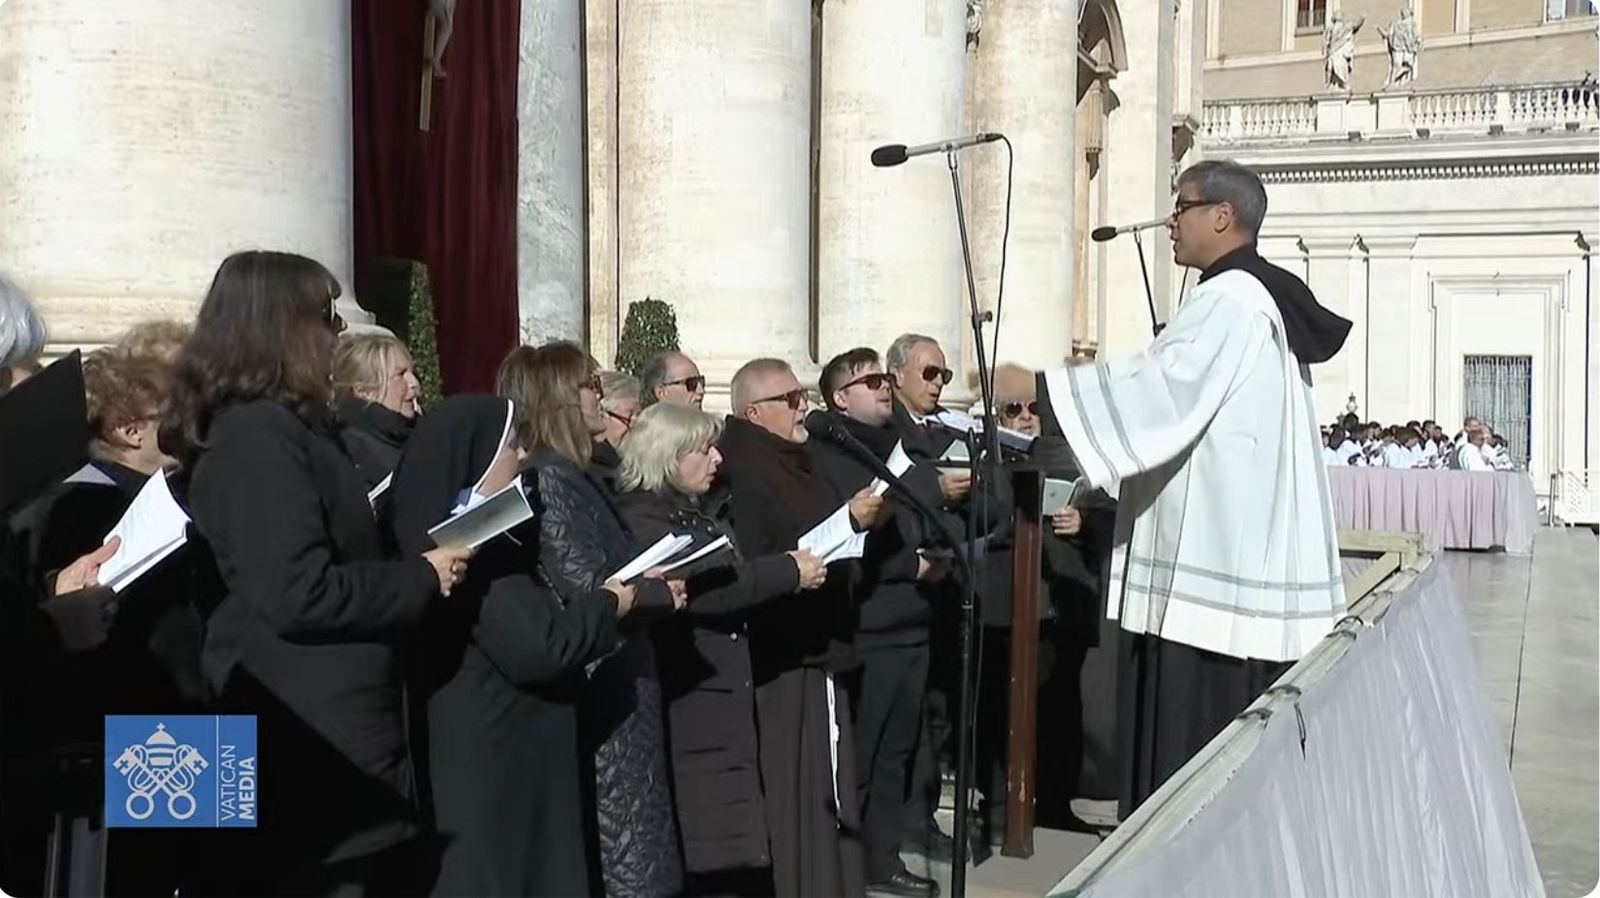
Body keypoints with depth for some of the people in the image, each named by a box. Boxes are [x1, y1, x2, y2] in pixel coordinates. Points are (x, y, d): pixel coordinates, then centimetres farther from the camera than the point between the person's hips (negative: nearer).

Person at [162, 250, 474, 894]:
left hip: (322, 733, 10)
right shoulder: (259, 434, -18)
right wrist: (424, 578, -15)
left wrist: (413, 567, 9)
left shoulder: (276, 428, 14)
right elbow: (299, 595, -25)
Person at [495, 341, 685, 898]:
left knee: (619, 846, 14)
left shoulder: (572, 475, 13)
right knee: (622, 852, -2)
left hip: (615, 677, 10)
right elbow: (588, 586, -22)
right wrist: (663, 593, -7)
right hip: (603, 686, -9)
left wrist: (659, 577, 0)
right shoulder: (549, 478, -16)